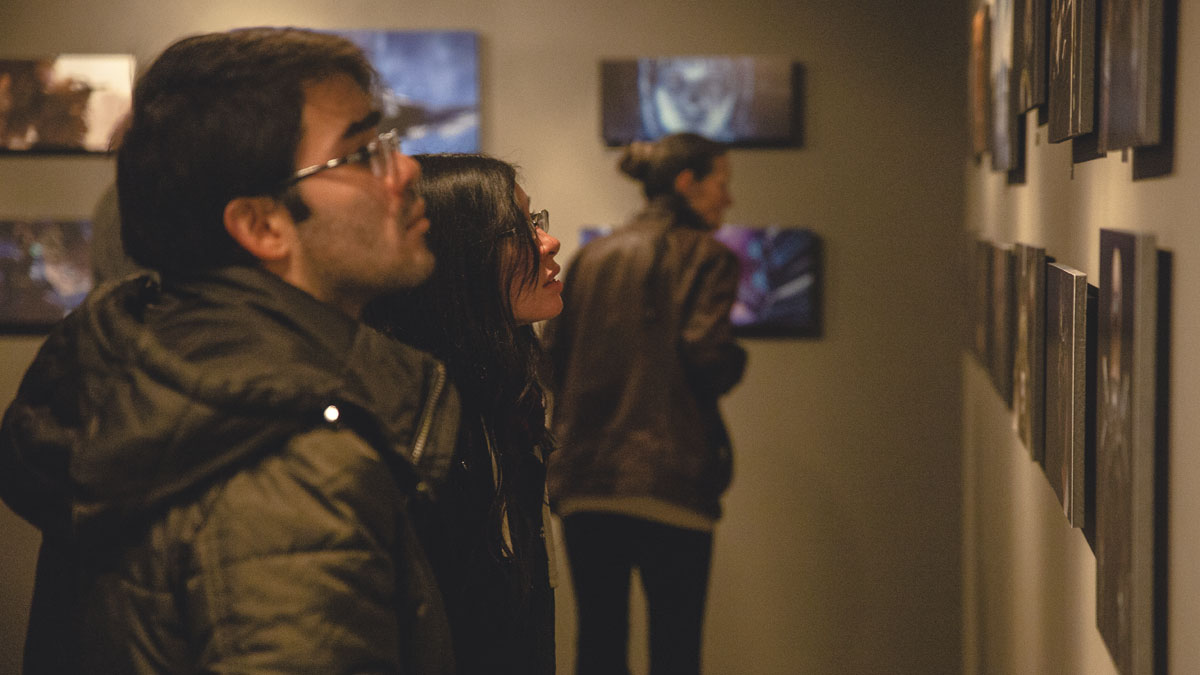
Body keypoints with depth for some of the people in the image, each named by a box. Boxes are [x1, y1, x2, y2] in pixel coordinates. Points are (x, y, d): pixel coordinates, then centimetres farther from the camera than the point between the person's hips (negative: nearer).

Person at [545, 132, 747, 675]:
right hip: (669, 482, -5)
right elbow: (706, 355, -14)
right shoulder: (705, 255, -1)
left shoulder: (590, 257, 14)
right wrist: (733, 364, 7)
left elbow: (552, 355, 8)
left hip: (583, 474, 5)